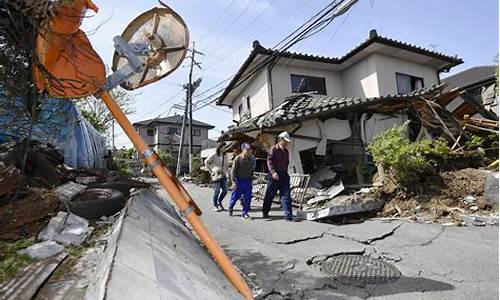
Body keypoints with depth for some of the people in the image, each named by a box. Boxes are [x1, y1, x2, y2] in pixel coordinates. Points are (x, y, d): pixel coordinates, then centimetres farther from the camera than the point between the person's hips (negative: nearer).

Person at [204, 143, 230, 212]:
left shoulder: (225, 156, 11)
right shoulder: (214, 155, -6)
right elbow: (206, 161, -4)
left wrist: (227, 174, 10)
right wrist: (210, 171, -4)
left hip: (223, 175, 5)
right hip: (216, 175, -5)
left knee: (225, 190, 3)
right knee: (217, 191, -3)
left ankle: (219, 202, 27)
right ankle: (215, 205, 16)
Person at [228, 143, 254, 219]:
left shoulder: (251, 159, 8)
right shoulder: (238, 159, -9)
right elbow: (233, 170, -9)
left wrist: (251, 179, 13)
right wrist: (234, 181, -13)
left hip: (248, 181, 5)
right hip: (240, 181, -5)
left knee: (248, 198, 3)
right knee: (235, 196, 8)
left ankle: (244, 213, 14)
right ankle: (230, 208, 34)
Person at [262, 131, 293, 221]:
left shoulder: (286, 151, 15)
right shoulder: (273, 149, -6)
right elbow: (269, 162, -14)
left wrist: (285, 173, 16)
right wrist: (273, 172, -26)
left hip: (284, 175, 6)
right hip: (274, 176, -5)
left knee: (286, 195, -2)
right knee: (269, 195, 6)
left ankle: (288, 215, 0)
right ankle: (265, 212, 23)